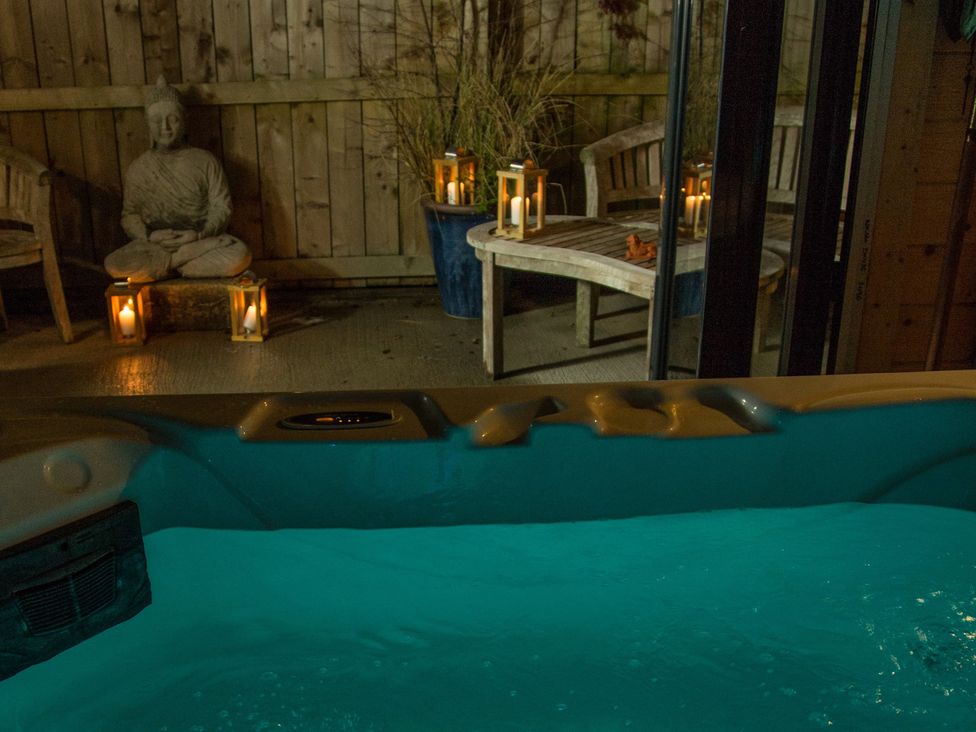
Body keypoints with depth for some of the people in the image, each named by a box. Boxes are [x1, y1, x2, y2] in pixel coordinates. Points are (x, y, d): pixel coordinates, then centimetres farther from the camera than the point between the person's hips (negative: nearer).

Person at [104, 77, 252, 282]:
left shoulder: (205, 161, 7)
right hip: (154, 246, 0)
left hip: (202, 241, 0)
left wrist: (199, 235, -16)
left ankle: (168, 264, -15)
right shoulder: (138, 168, 10)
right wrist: (149, 235, -14)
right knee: (115, 264, -32)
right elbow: (129, 215, 8)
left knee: (239, 255, -34)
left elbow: (221, 207, 3)